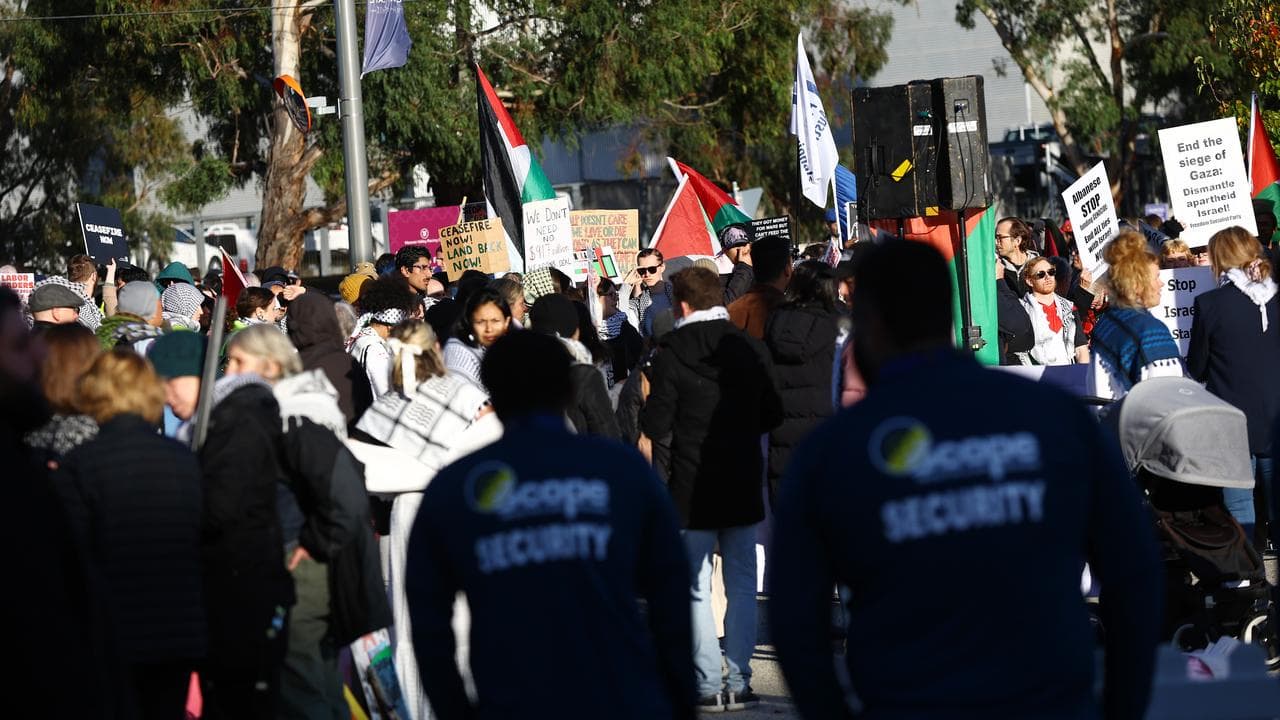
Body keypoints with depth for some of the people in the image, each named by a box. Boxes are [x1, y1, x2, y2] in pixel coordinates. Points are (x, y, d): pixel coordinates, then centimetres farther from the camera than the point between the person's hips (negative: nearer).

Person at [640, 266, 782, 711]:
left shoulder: (671, 354, -11)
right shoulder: (752, 349, -1)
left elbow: (656, 426, -9)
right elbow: (771, 416, 7)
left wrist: (647, 410, 11)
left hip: (692, 490, -3)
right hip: (743, 486, 3)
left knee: (696, 589, 4)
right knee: (741, 585, 10)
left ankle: (708, 684, 0)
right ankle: (738, 681, 7)